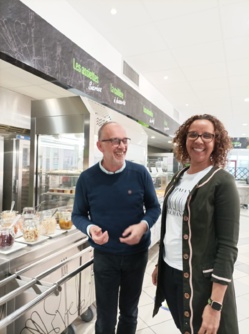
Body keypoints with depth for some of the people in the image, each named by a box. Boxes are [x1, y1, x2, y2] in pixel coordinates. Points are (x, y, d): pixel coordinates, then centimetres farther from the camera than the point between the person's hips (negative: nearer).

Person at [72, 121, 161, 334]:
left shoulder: (140, 173, -12)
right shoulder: (87, 178, -12)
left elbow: (154, 207, -2)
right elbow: (78, 215, -2)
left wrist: (143, 225, -21)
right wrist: (90, 228, -23)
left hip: (137, 254, 1)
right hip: (104, 256, -1)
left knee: (129, 312, 24)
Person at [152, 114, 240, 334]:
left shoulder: (222, 181, -14)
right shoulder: (178, 178, 4)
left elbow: (228, 246, -17)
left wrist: (215, 305, -19)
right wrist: (159, 264, 15)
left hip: (201, 278, -6)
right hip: (170, 271, 6)